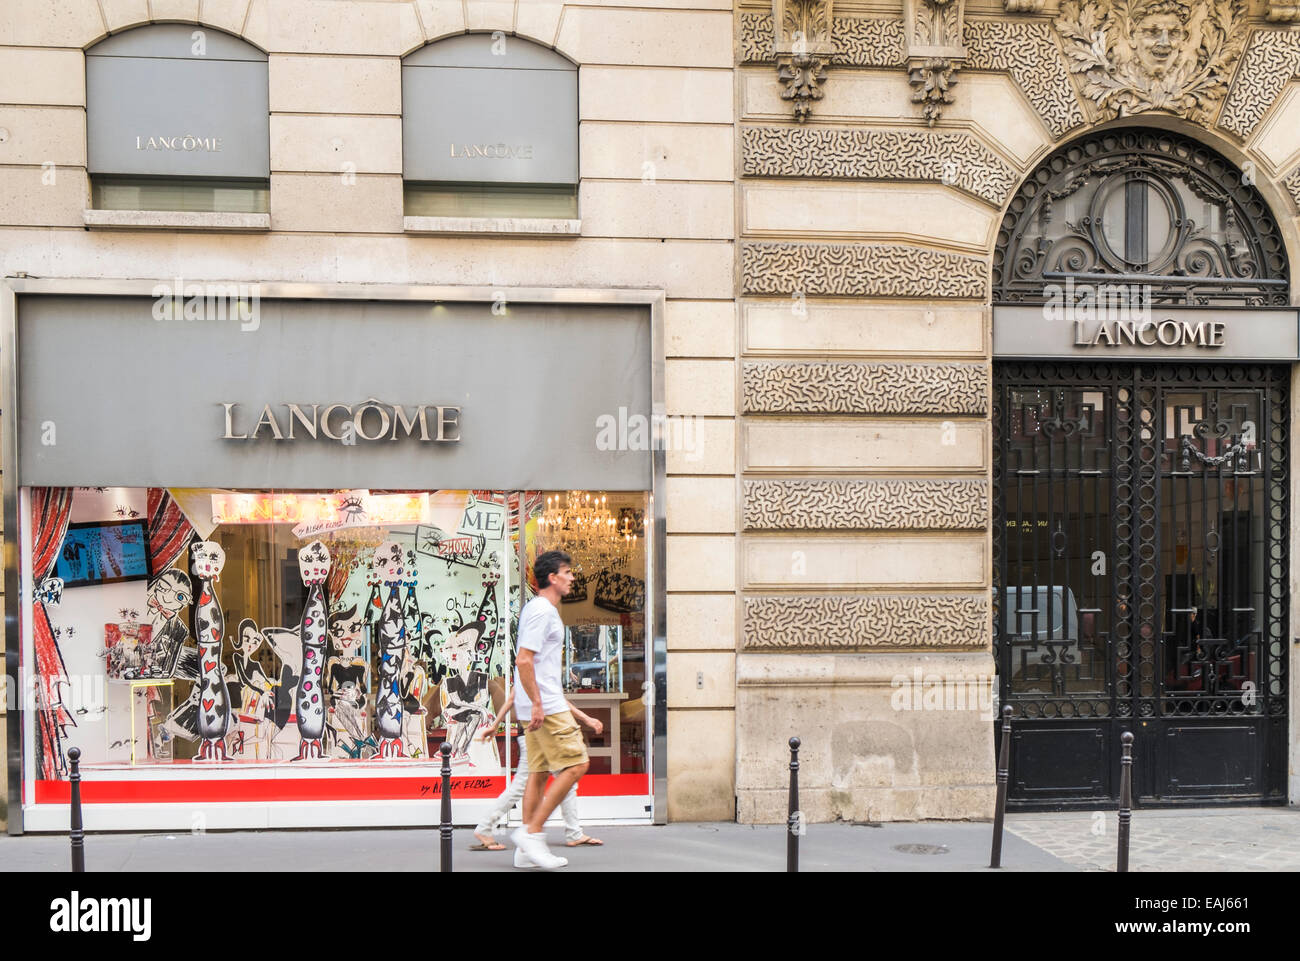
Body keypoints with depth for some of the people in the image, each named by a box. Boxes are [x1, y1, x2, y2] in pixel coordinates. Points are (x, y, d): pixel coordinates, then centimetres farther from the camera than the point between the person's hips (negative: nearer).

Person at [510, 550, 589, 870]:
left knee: (539, 772, 10)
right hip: (547, 705, -10)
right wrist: (537, 704, -21)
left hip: (541, 706, 10)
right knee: (575, 765, -8)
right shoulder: (543, 611, -14)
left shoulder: (536, 608, 18)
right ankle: (531, 832, -6)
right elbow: (523, 660, -21)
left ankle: (526, 849, 12)